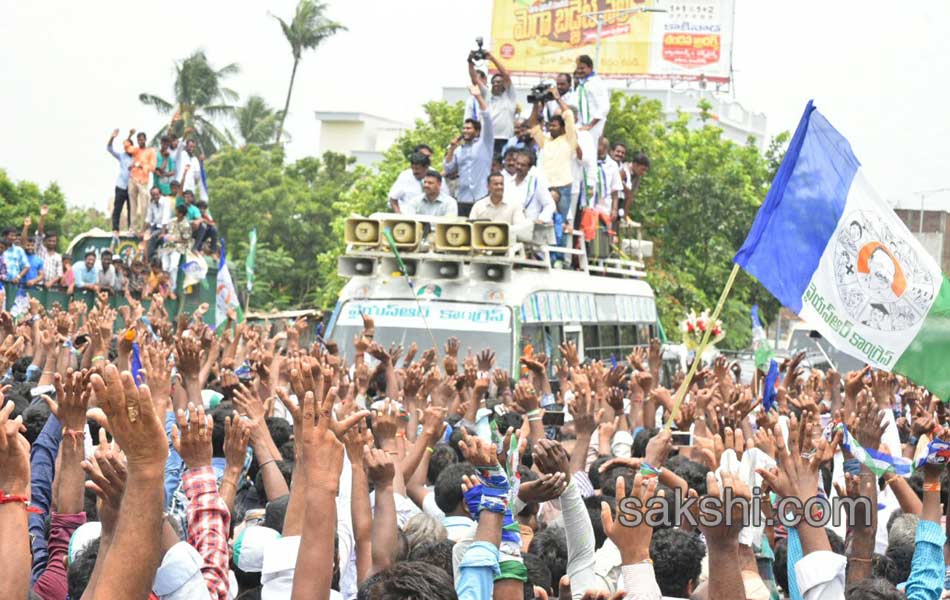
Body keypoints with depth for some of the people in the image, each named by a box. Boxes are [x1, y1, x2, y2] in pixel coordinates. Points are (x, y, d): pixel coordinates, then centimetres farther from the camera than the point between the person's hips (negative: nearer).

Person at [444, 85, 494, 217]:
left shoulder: (484, 143, 6)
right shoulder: (459, 150, 18)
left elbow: (486, 119, -4)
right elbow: (448, 169, 12)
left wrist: (478, 97, -9)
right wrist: (451, 150, 4)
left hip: (482, 197, -4)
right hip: (463, 199, 4)